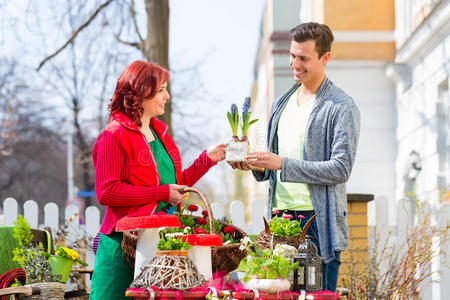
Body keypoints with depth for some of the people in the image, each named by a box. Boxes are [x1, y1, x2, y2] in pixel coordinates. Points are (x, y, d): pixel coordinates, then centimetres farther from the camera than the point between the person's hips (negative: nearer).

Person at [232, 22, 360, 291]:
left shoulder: (342, 107, -5)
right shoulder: (281, 104, 18)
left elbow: (341, 169, -14)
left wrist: (282, 163, -18)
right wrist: (256, 165, 1)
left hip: (318, 221, -6)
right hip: (280, 218, 6)